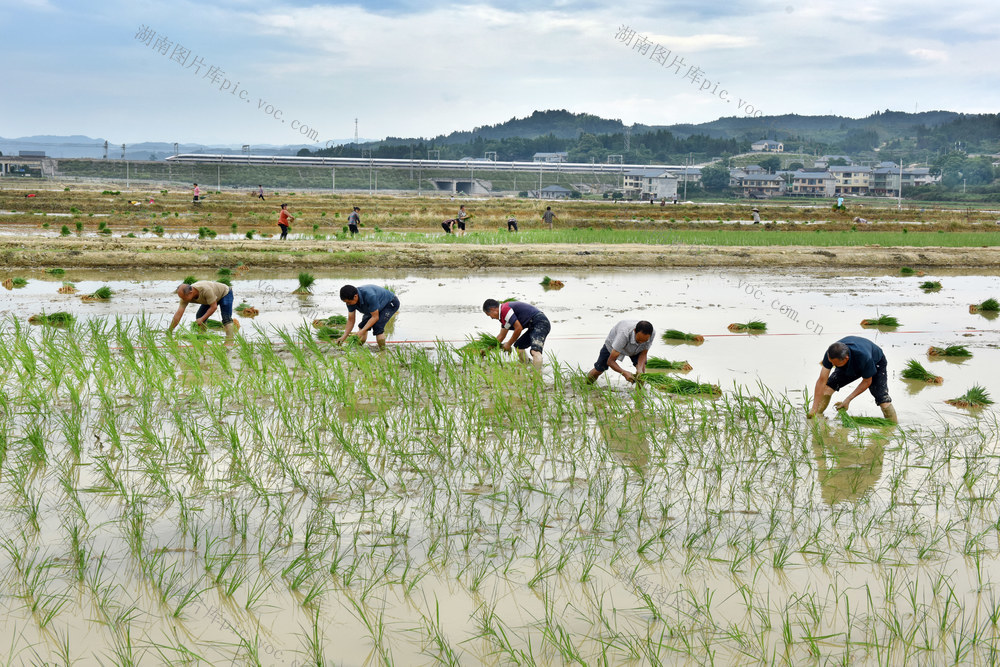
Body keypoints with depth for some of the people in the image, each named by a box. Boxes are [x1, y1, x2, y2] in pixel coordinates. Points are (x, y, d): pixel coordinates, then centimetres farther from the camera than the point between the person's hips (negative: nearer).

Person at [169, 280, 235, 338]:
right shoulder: (185, 295, -25)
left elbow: (214, 307, -34)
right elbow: (178, 314, -25)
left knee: (226, 319, -22)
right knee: (199, 317, -4)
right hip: (212, 297, 7)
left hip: (225, 293, -7)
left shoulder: (205, 290, -44)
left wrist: (202, 319, -33)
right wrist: (169, 332, -27)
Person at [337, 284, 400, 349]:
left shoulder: (369, 295, -42)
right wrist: (344, 337, -21)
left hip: (391, 303, -8)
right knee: (363, 324, 0)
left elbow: (375, 317, -34)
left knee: (377, 326, -23)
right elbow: (351, 320, -11)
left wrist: (362, 331, -39)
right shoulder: (351, 300, -19)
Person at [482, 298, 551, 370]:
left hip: (540, 323, -11)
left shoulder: (505, 309, -12)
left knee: (535, 350, -30)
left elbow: (519, 328, -15)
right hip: (533, 327, 11)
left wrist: (509, 344, -2)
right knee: (518, 346, 24)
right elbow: (501, 336, 32)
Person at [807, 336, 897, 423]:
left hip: (875, 364, -4)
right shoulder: (831, 354, -35)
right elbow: (822, 381, -29)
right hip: (849, 367, 4)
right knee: (828, 386, -12)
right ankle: (815, 418, 2)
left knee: (883, 399, -22)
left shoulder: (864, 357, -45)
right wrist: (814, 409, -31)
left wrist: (848, 399, -25)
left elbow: (867, 382, -25)